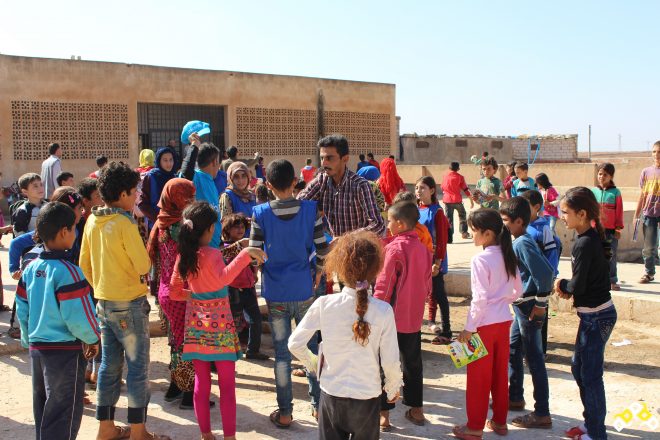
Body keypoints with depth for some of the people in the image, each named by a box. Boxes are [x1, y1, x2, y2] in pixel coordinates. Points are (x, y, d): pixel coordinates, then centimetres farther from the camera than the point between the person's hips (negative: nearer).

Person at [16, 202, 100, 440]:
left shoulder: (31, 269, 4)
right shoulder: (68, 271, -19)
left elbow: (22, 310, 10)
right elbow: (78, 317, -20)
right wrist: (93, 338, -3)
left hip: (37, 348, 8)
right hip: (65, 351, -7)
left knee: (43, 411, 20)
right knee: (64, 416, 4)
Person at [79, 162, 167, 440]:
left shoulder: (92, 221, 4)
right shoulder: (124, 223, -18)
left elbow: (84, 264, 10)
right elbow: (144, 266, -18)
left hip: (103, 302, 8)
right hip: (130, 304, -7)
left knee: (109, 365, 15)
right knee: (138, 367, 3)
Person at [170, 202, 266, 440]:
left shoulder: (183, 256, 2)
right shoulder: (212, 253, -17)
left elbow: (174, 292, 10)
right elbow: (223, 278, -39)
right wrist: (245, 253, -43)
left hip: (195, 324, 6)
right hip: (218, 324, -6)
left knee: (201, 382, 13)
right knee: (227, 384, 3)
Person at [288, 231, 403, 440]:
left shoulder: (324, 304, -13)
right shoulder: (383, 310, -16)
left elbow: (295, 344, -7)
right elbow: (390, 361, -11)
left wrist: (313, 364, 12)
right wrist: (393, 388, 8)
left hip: (331, 395, 1)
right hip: (367, 397, -1)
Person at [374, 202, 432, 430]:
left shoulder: (394, 248, -16)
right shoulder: (422, 248, 2)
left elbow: (384, 285, -15)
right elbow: (427, 283, 9)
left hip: (392, 317, -6)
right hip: (414, 317, 6)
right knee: (413, 362, 17)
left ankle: (383, 413, 9)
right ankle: (416, 409, 26)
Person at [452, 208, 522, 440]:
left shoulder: (480, 260, -19)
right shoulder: (507, 256, 3)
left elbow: (480, 298, -20)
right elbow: (518, 291, 11)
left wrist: (469, 328, -13)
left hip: (484, 323, -7)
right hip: (504, 321, 7)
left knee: (479, 377, 5)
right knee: (500, 373, 17)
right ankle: (499, 421, 29)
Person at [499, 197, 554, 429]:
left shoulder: (523, 243, -20)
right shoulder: (518, 241, 9)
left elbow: (546, 272, -28)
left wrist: (540, 303, -20)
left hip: (529, 307, -10)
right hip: (521, 306, 10)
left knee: (534, 359, -3)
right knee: (512, 351, 21)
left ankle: (542, 414, 5)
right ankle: (515, 397, 36)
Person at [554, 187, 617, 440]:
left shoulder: (584, 244, -22)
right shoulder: (592, 238, 7)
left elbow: (578, 285, -20)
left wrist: (562, 285, -1)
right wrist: (568, 289, 0)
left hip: (596, 316, -10)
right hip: (595, 313, 10)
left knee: (590, 375, 1)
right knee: (578, 367, 19)